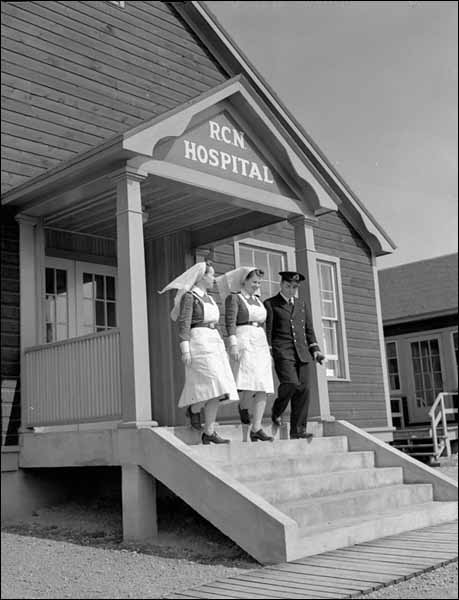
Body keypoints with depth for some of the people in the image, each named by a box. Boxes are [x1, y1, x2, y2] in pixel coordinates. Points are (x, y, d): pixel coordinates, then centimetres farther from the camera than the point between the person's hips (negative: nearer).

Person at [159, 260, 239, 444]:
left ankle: (208, 433, 2)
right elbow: (184, 324, -11)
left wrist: (223, 349, 20)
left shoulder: (208, 298, 21)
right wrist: (185, 349, -20)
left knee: (217, 391, 0)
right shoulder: (189, 296, -4)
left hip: (214, 343, 8)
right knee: (216, 388, -18)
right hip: (198, 342, -8)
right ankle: (194, 409, 5)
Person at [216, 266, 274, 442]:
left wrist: (268, 351, 17)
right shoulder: (233, 298, 1)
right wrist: (233, 345, -21)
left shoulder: (258, 301, 21)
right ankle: (243, 405, 6)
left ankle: (256, 430, -3)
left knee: (263, 389, -3)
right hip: (243, 344, -7)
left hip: (260, 345, 7)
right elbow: (230, 322, -10)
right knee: (251, 384, -22)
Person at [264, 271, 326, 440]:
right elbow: (267, 331, 2)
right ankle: (276, 413, 4)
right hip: (283, 352, -5)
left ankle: (298, 430, -3)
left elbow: (309, 330, 22)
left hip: (303, 352, 5)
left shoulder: (302, 305, 23)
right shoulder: (270, 304, 8)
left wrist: (315, 349, 8)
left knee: (304, 389, -7)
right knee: (291, 384, -23)